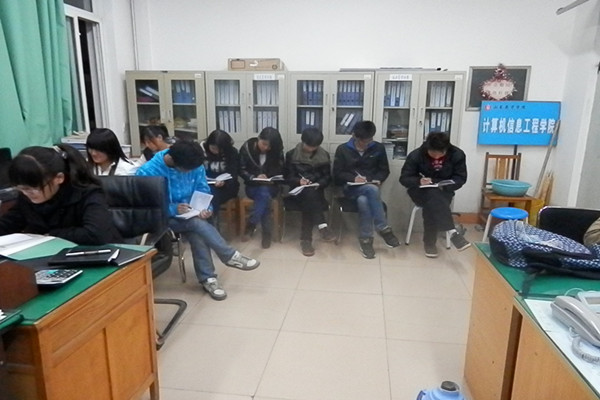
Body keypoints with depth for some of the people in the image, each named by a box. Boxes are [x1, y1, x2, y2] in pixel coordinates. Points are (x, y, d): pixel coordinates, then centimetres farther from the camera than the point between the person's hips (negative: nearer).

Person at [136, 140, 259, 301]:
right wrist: (173, 209, -30)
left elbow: (203, 190, 0)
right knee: (197, 223, -32)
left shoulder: (195, 165, -8)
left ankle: (207, 278, -21)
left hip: (189, 214, 4)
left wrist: (205, 208, -21)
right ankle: (230, 256, -21)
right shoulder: (147, 172, -21)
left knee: (197, 233, -30)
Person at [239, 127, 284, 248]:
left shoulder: (277, 151, -1)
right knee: (265, 196, -33)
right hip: (252, 186, -1)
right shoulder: (247, 148, -5)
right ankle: (267, 232, -26)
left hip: (270, 186, 1)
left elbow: (280, 172, 5)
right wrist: (254, 177, -21)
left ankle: (251, 225, -23)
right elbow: (241, 170, -3)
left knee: (264, 192, -35)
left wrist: (270, 179, -15)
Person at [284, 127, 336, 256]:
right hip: (298, 190, -1)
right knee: (309, 194, -37)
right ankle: (322, 226, -41)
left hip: (317, 190, 1)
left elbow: (327, 177, 8)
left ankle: (306, 239, -32)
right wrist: (298, 181, -18)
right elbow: (288, 177, 4)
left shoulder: (324, 155, 10)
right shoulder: (291, 155, 5)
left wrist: (319, 184, -13)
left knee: (309, 200, -34)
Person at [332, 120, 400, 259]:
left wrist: (376, 180, -9)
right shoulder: (342, 149, 3)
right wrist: (353, 178, -15)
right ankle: (384, 229, -27)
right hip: (351, 188, -1)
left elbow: (384, 170, 12)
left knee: (363, 201, -37)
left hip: (371, 187, 1)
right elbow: (337, 174, 1)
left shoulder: (378, 148, 6)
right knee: (372, 189, -35)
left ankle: (365, 239, -26)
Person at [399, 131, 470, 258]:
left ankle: (430, 242, -22)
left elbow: (461, 178, -6)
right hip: (421, 191, -1)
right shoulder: (416, 155, -15)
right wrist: (419, 181, -34)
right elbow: (404, 178, -12)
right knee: (433, 195, -36)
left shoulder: (457, 155, -11)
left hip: (443, 191, 1)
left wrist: (444, 185, -26)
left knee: (432, 204, -33)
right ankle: (452, 232, -40)